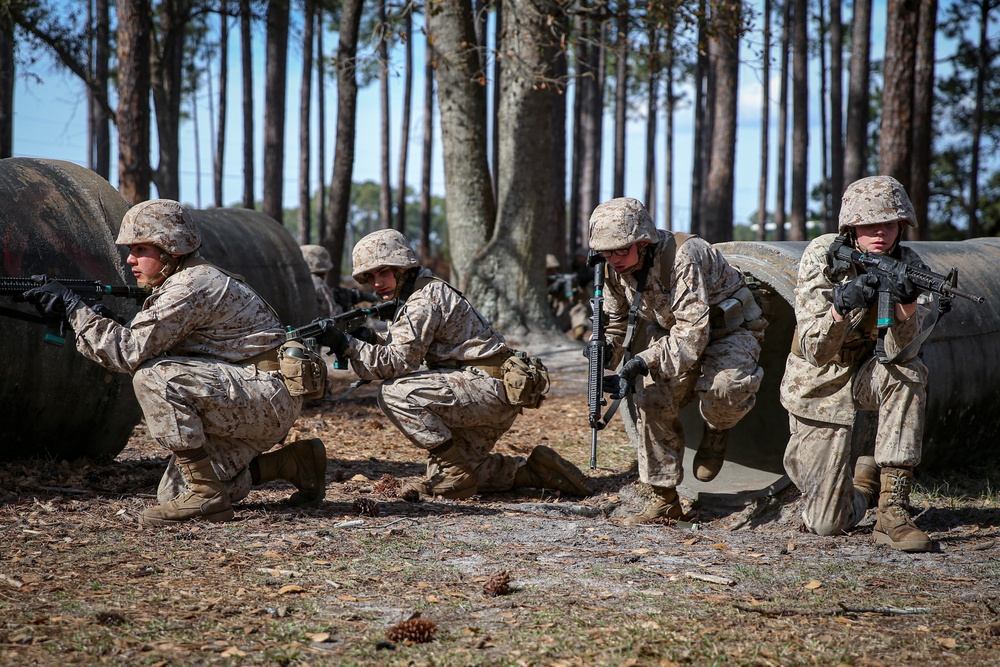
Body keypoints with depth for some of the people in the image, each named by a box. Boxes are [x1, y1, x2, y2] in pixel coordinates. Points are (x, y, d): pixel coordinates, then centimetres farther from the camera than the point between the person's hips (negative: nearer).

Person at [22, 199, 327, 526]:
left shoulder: (192, 285, -18)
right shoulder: (176, 284, 14)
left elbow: (131, 351, -23)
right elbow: (141, 346, 15)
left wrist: (74, 309, -17)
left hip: (269, 397, -11)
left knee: (155, 377, -26)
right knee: (174, 493, 7)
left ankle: (207, 496, -19)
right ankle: (293, 462, 17)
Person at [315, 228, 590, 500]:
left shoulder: (423, 300, -14)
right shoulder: (412, 296, 17)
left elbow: (399, 362, -20)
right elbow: (407, 356, 14)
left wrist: (347, 345, -20)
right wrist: (370, 340, -2)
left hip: (489, 387, -10)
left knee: (395, 393, -22)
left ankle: (455, 470, -13)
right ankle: (532, 471, 15)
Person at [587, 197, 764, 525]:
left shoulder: (683, 257, -34)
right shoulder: (616, 268, -11)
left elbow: (693, 333, -37)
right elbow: (616, 319, 5)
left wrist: (644, 362, -44)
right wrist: (607, 347, -18)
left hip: (728, 329, -7)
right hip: (671, 331, 7)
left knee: (721, 393, -35)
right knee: (651, 401, -10)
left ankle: (718, 430, 2)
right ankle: (664, 498, 4)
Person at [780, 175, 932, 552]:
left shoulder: (907, 265, -12)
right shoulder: (822, 256, -18)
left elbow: (897, 350, -25)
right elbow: (815, 352, -25)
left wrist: (907, 300, -43)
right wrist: (841, 307, -43)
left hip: (867, 374, 2)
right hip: (818, 384, -2)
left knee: (908, 373, -36)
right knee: (828, 524, -9)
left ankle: (892, 510, -28)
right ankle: (864, 482, 30)